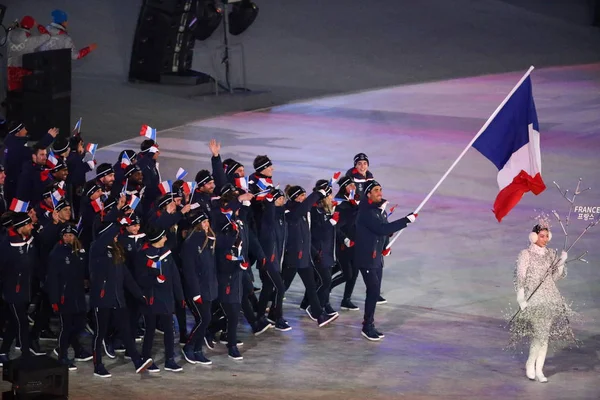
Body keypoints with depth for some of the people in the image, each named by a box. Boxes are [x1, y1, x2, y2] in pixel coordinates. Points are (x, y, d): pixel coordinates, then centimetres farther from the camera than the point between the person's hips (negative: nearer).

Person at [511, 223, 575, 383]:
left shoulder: (551, 254, 10)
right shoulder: (526, 254, -5)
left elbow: (555, 277, 13)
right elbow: (520, 278, -7)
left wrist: (561, 263, -3)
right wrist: (521, 299, -14)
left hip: (550, 297, 5)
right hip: (533, 298, -5)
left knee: (545, 335, 3)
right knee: (539, 333, -15)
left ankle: (539, 369, 10)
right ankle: (530, 364, 5)